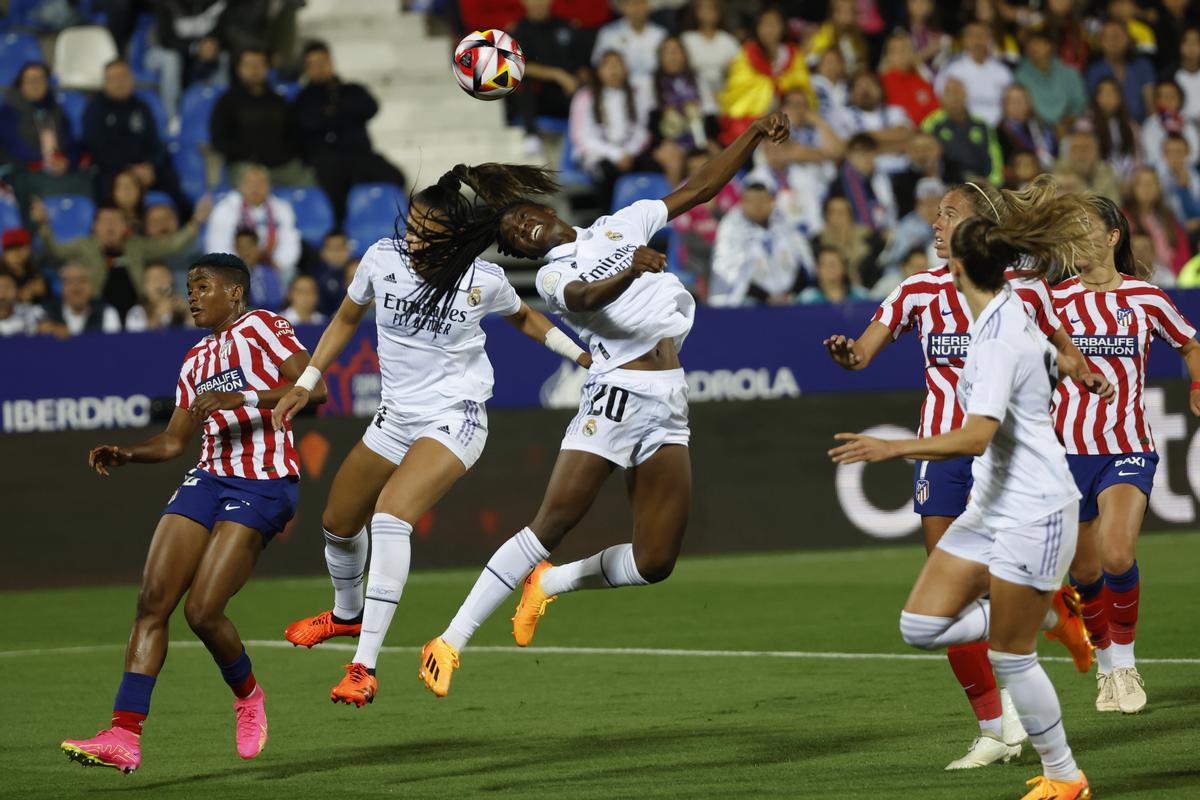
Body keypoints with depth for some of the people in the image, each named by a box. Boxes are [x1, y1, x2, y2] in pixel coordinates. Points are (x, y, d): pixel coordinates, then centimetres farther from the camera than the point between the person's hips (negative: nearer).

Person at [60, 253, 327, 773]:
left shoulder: (260, 326, -1)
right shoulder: (195, 360, 22)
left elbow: (314, 387, -14)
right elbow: (174, 441, 22)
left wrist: (243, 399, -23)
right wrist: (124, 455, 3)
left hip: (264, 485, -7)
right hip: (210, 477, 7)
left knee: (202, 610, -15)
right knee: (153, 599, -8)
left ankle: (247, 696, 15)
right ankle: (125, 735, -11)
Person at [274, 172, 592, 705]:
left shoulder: (483, 281, -14)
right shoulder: (383, 258, -8)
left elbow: (523, 318, 11)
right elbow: (346, 319, 11)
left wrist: (582, 354, 7)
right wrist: (306, 381, 9)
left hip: (454, 420, -6)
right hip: (396, 417, 6)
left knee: (391, 515, -29)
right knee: (338, 524, 17)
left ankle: (364, 666, -30)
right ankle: (347, 613, 52)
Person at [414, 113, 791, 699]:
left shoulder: (620, 226, 19)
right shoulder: (551, 277, 4)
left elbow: (700, 188, 21)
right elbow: (585, 298, -19)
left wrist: (755, 136, 15)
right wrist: (631, 271, -37)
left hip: (669, 407, 5)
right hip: (618, 393, -5)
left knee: (654, 562, -2)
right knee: (552, 522, -16)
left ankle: (550, 584, 23)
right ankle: (451, 641, -13)